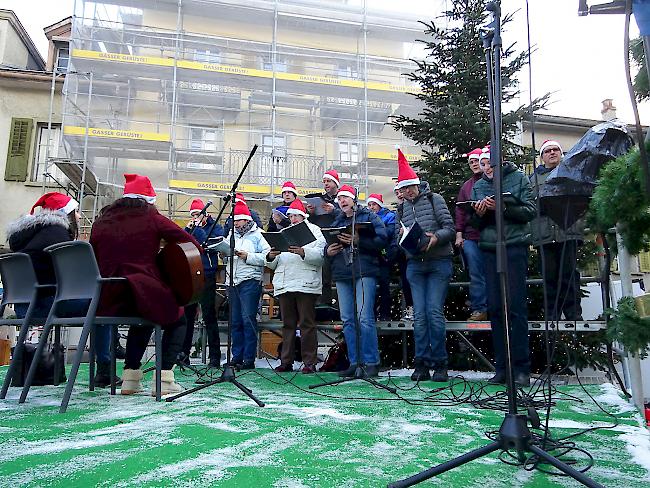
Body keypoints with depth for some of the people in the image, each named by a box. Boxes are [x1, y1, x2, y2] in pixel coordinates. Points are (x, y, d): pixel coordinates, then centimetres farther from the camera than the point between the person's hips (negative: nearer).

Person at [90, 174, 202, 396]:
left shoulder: (102, 221, 11)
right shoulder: (152, 218, 0)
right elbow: (193, 245, -4)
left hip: (108, 302, 5)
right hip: (145, 293, -5)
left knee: (142, 318, 37)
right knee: (178, 319, 24)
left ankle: (131, 376, 26)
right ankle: (164, 377, 9)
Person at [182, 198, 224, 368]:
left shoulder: (215, 227, 3)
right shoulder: (190, 227, 18)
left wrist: (198, 229, -9)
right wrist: (187, 229, -3)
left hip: (206, 276, -5)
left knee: (209, 316, -4)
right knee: (186, 316, 8)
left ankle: (215, 356, 0)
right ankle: (183, 354, 18)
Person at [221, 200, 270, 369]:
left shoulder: (257, 236, 0)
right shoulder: (231, 235, 19)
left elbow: (267, 257, -12)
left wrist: (248, 256, -15)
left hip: (250, 282, -6)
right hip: (232, 282, 6)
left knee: (248, 319, -7)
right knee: (235, 321, 9)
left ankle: (249, 359, -1)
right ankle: (237, 357, 17)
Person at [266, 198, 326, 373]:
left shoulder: (314, 231, 11)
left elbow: (320, 256, -7)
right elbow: (274, 264, 19)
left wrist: (303, 252, -22)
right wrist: (271, 257, -3)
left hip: (306, 285, -5)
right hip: (284, 285, 5)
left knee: (307, 324, -4)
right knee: (288, 324, 7)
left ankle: (309, 362, 0)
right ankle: (286, 361, 12)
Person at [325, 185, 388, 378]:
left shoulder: (369, 216, 6)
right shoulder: (336, 222, 22)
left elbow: (382, 239, -8)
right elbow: (327, 245, 21)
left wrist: (358, 241, -19)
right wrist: (328, 251, -2)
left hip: (364, 272, -6)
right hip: (341, 275, 6)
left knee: (365, 317, -11)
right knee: (347, 320, 5)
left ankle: (371, 363, -4)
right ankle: (354, 362, 12)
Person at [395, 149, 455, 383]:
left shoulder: (434, 199, 4)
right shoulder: (402, 208, 17)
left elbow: (450, 228, -3)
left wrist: (436, 236, -22)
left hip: (439, 262, -4)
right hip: (415, 264, 4)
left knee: (434, 312, -9)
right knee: (419, 315, 0)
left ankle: (440, 364, 1)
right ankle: (422, 364, 6)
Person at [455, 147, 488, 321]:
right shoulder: (466, 186, 17)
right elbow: (460, 211, 12)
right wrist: (459, 234, 6)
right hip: (471, 237, 3)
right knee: (476, 275, 0)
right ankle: (479, 309, 3)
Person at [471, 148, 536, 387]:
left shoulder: (519, 178, 5)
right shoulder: (478, 186, 16)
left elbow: (529, 211, -4)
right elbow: (476, 224, 14)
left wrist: (502, 207, -17)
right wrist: (479, 213, -8)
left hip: (515, 246, -4)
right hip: (490, 249, 4)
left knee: (516, 307, -6)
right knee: (495, 308, 4)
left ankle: (522, 369, -1)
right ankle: (502, 367, 11)